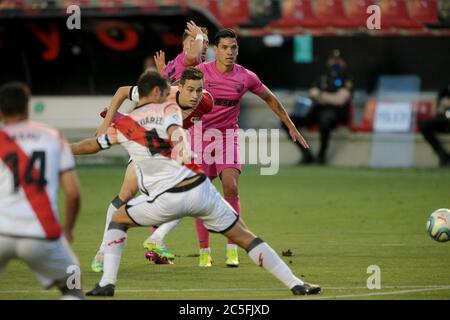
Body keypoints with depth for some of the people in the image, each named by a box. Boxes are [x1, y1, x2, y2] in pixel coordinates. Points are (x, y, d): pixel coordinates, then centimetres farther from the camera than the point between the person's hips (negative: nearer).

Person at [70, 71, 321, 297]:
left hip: (166, 199, 0)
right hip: (200, 189, 0)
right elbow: (175, 131, -14)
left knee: (118, 220, 26)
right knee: (244, 236, 8)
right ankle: (296, 284, 4)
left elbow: (92, 145, 23)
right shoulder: (168, 109, 9)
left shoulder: (123, 125, 11)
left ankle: (107, 283, 13)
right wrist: (183, 150, -33)